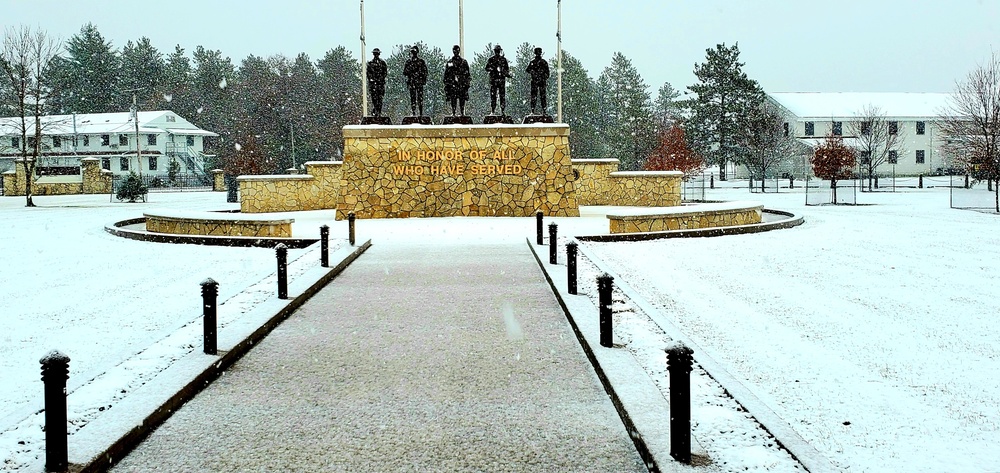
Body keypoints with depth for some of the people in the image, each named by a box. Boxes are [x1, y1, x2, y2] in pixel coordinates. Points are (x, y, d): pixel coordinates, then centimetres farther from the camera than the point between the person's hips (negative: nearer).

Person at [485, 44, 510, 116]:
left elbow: (507, 69, 14)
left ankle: (502, 111, 3)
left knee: (502, 96, -1)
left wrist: (507, 74, -6)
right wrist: (494, 69, -15)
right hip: (493, 79, -1)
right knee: (493, 96, -2)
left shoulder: (503, 59, 11)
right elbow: (487, 68, 2)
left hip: (502, 79, 1)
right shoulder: (491, 59, 7)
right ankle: (493, 111, 2)